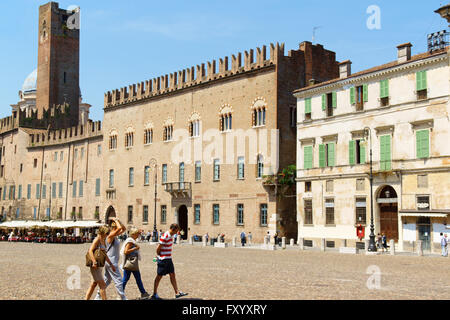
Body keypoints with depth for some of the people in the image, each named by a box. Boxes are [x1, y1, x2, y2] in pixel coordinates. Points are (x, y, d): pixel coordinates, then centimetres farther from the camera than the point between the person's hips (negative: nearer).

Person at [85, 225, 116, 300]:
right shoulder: (97, 239, -11)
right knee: (102, 285, -8)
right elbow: (90, 251, -22)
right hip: (95, 266, -9)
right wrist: (94, 262, -35)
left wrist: (111, 264, 25)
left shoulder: (103, 240, 15)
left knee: (94, 284, 12)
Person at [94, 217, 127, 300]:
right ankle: (123, 298, 2)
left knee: (107, 280, 15)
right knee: (118, 280, -3)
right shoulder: (110, 236, -16)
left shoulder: (115, 236, 10)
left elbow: (124, 229, 18)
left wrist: (118, 220, 7)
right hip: (111, 262, -9)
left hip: (110, 262, 9)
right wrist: (115, 220, -15)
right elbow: (119, 228, -31)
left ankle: (98, 297, 21)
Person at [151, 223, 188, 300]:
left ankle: (177, 292, 11)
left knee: (172, 275, 8)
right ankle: (154, 294, 11)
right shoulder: (165, 237, -20)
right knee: (159, 276, 1)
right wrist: (158, 256, -2)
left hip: (169, 259, 9)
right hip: (163, 259, -9)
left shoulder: (171, 236, 9)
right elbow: (158, 248, -17)